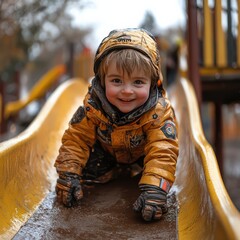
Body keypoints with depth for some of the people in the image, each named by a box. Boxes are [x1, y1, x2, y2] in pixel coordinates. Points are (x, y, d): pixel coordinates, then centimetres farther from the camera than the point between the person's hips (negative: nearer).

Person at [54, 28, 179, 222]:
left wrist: (154, 188, -58)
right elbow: (76, 139, -25)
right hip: (107, 151, 0)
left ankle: (136, 170, 17)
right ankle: (115, 170, 15)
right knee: (89, 170, -14)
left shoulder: (159, 111, -39)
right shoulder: (92, 106, -35)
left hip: (143, 153, 0)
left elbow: (162, 152, -44)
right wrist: (68, 174, -35)